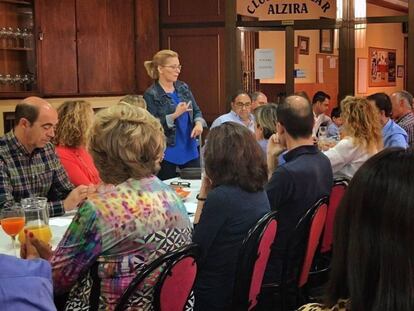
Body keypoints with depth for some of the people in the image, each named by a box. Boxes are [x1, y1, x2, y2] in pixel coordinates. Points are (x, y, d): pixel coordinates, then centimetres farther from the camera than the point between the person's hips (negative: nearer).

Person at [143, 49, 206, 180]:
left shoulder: (183, 88, 7)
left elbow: (196, 110, 12)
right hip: (166, 153, -5)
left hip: (189, 149, 6)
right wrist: (175, 115, -23)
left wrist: (198, 123, -10)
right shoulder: (151, 94, -11)